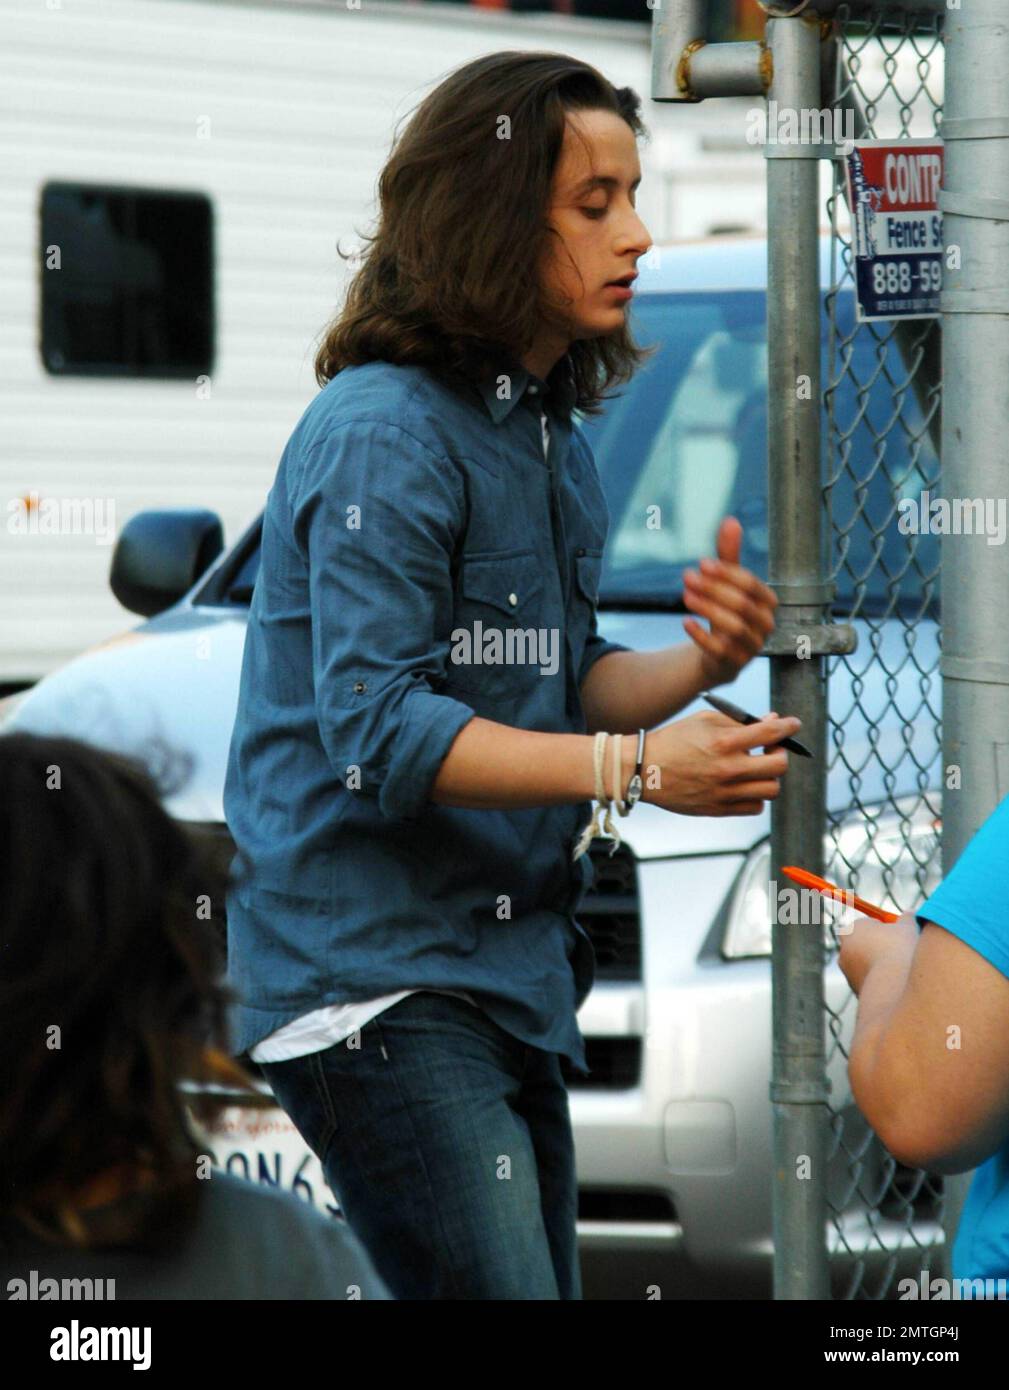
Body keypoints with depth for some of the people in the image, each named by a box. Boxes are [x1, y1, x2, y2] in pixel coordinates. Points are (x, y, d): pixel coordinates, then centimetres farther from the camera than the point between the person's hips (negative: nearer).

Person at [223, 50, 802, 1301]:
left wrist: (697, 668, -1)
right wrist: (631, 768, -27)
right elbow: (377, 735, -22)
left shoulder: (553, 433, 15)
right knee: (493, 1292, -17)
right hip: (375, 983, -10)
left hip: (507, 978, 10)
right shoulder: (384, 433, -14)